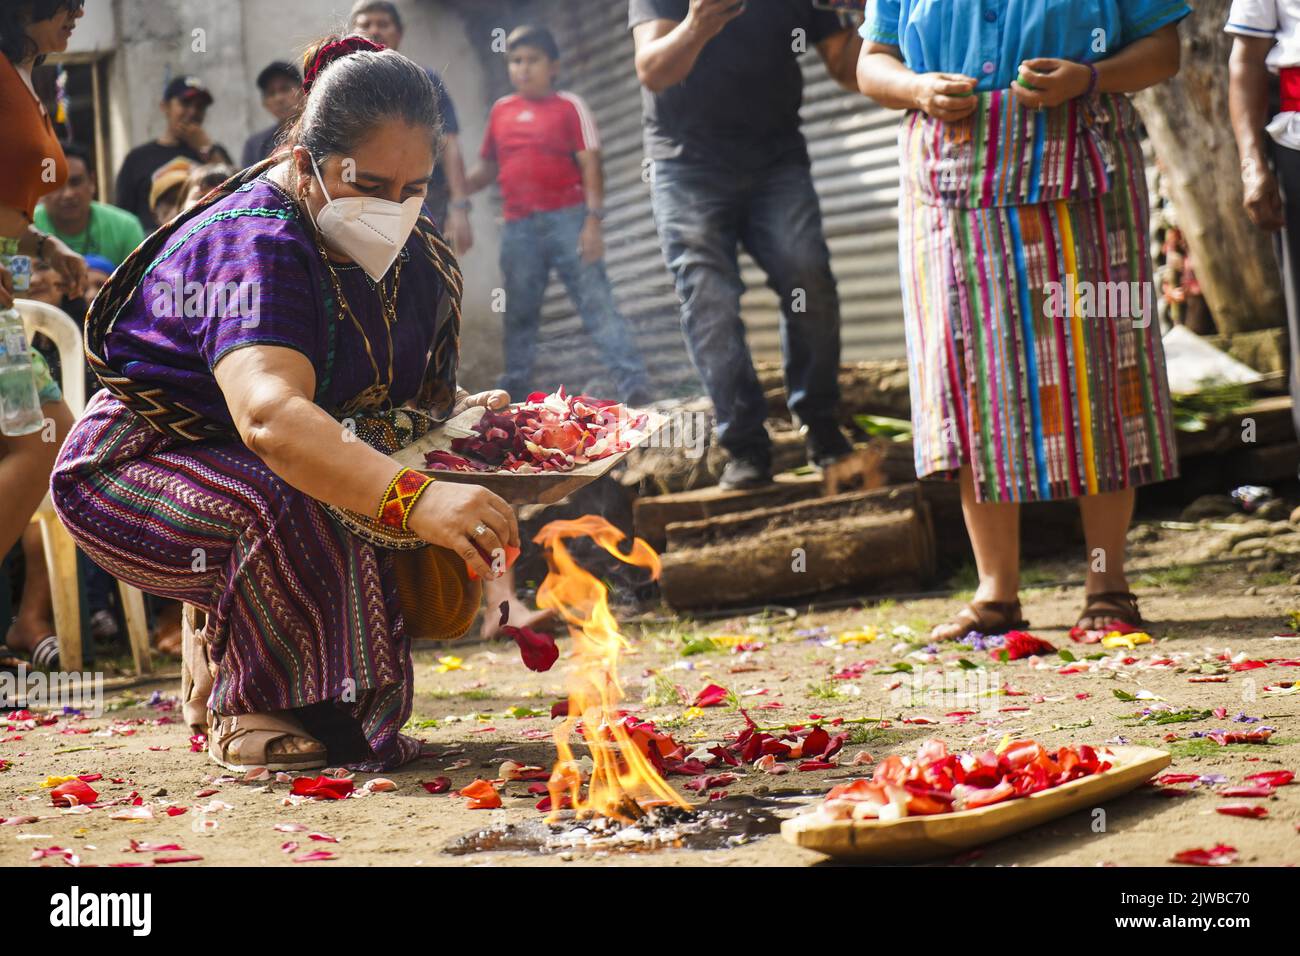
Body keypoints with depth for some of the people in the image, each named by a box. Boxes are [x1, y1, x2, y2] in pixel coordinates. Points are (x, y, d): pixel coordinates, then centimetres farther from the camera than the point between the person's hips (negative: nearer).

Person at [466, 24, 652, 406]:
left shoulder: (569, 106, 2)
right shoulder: (501, 111, 14)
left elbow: (590, 164, -4)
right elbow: (489, 168, 22)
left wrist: (593, 220, -14)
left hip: (567, 219, -4)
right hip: (519, 227, 4)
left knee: (596, 300, -10)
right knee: (518, 311, 10)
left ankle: (633, 384, -14)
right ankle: (514, 386, 19)